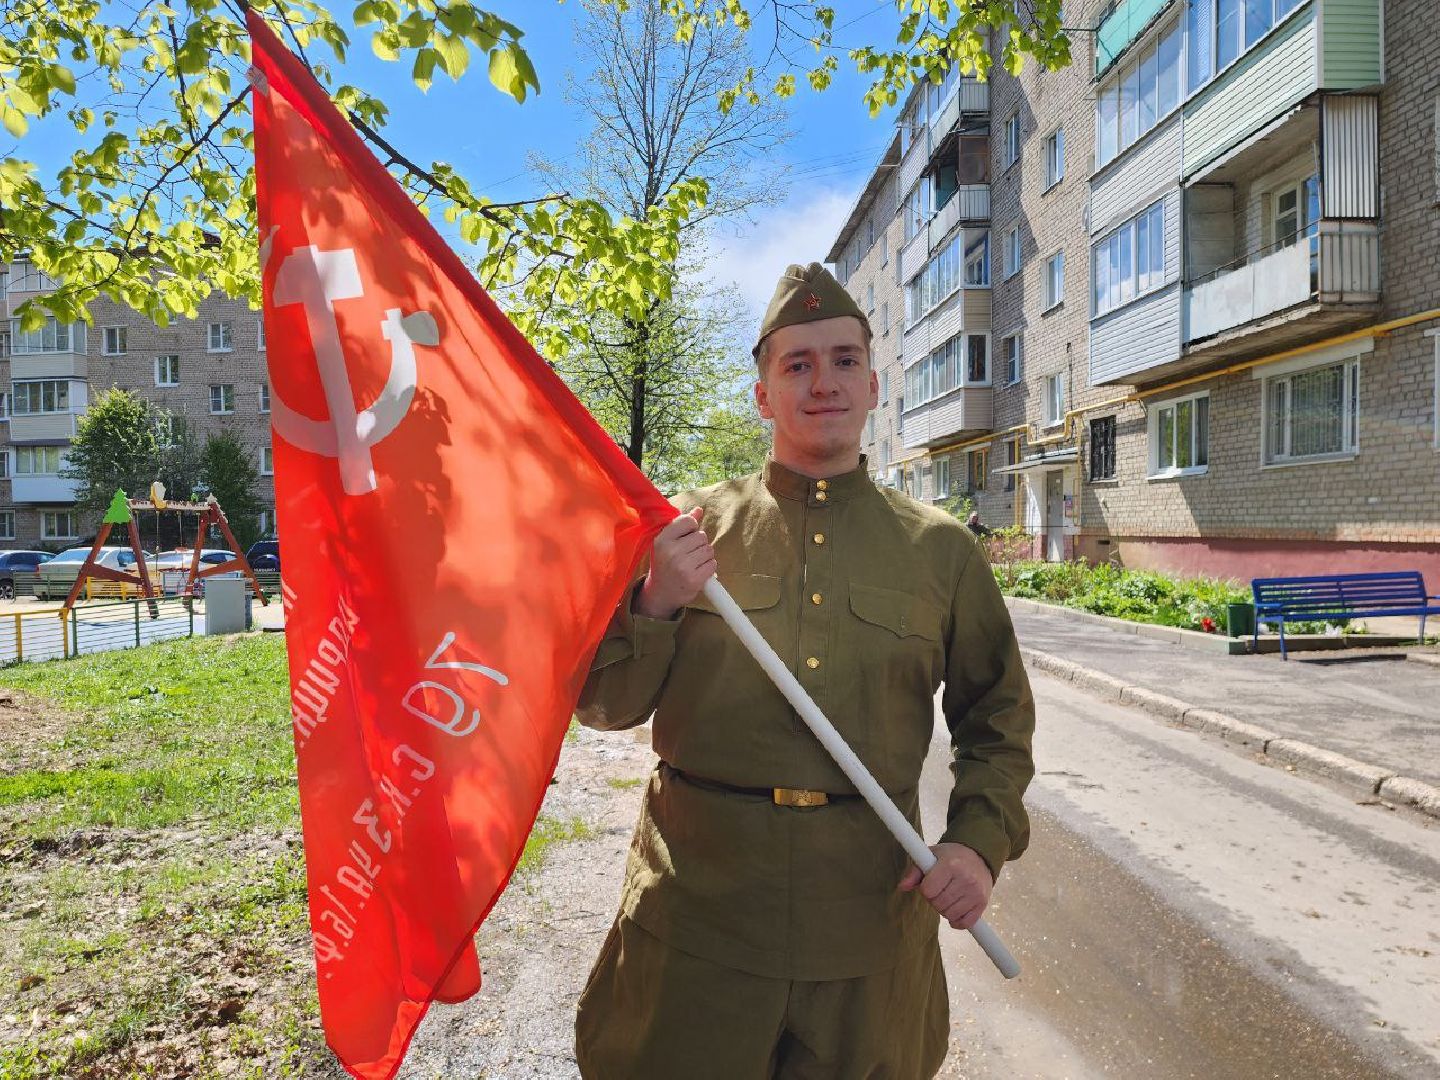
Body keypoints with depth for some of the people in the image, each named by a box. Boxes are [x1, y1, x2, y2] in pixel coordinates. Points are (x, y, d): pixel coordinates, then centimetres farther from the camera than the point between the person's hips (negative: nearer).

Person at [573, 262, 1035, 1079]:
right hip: (699, 907, -1)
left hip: (870, 917, 1)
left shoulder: (941, 549, 4)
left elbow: (999, 720, 11)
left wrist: (980, 842, -4)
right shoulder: (691, 526, 0)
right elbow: (604, 706, 1)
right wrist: (654, 606, -16)